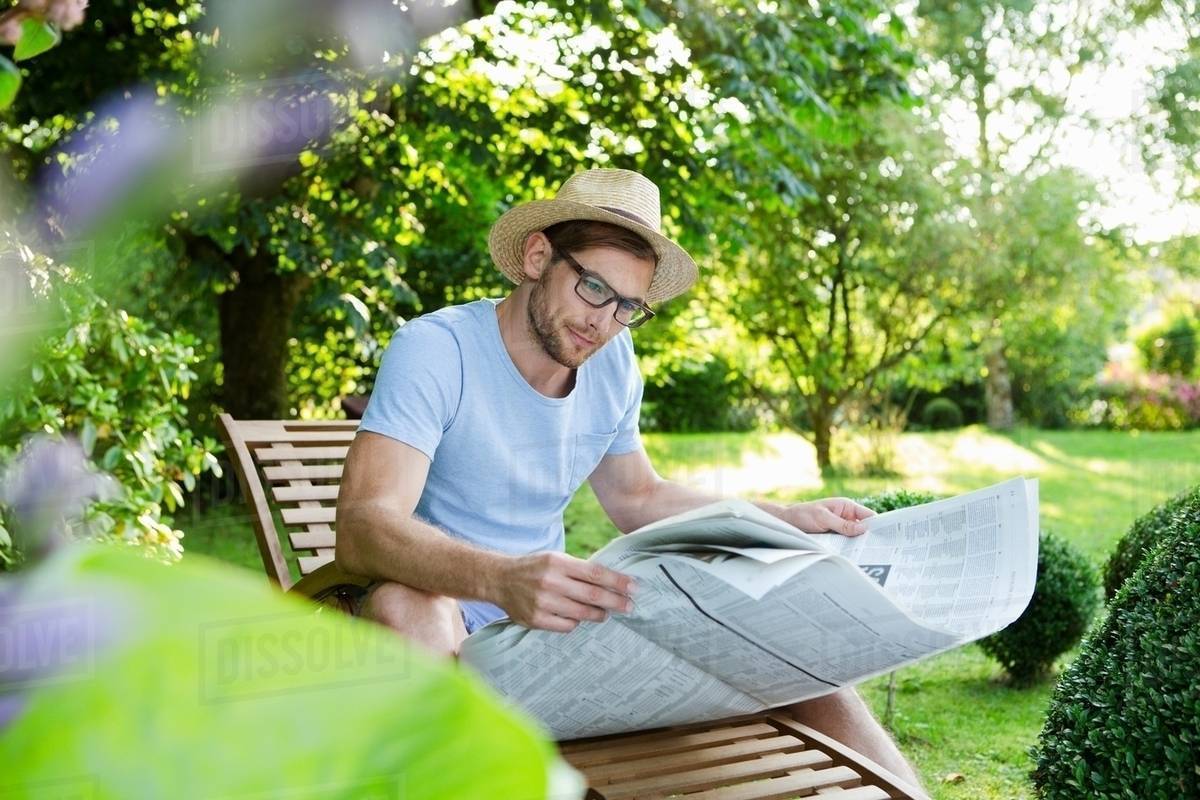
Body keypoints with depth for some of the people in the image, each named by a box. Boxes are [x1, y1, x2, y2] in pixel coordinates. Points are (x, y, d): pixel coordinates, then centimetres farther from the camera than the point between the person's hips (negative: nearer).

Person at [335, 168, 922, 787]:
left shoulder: (613, 365, 3)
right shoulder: (435, 349, -17)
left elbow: (637, 498, 20)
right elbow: (361, 527, -30)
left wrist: (790, 518, 8)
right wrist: (501, 580, -49)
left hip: (558, 612, 6)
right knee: (403, 605, -40)